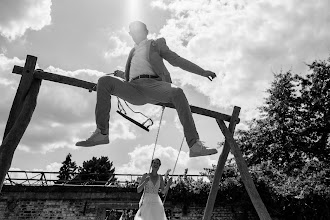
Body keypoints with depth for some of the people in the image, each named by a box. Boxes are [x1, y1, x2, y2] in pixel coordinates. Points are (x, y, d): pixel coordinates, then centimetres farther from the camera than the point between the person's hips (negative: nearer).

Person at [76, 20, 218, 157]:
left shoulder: (156, 44, 27)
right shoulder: (133, 53, 38)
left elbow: (178, 61, 19)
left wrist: (202, 72, 13)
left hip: (153, 85, -3)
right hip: (135, 91, 3)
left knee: (177, 92, -35)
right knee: (104, 81, -22)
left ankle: (195, 145, -37)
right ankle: (102, 133, -24)